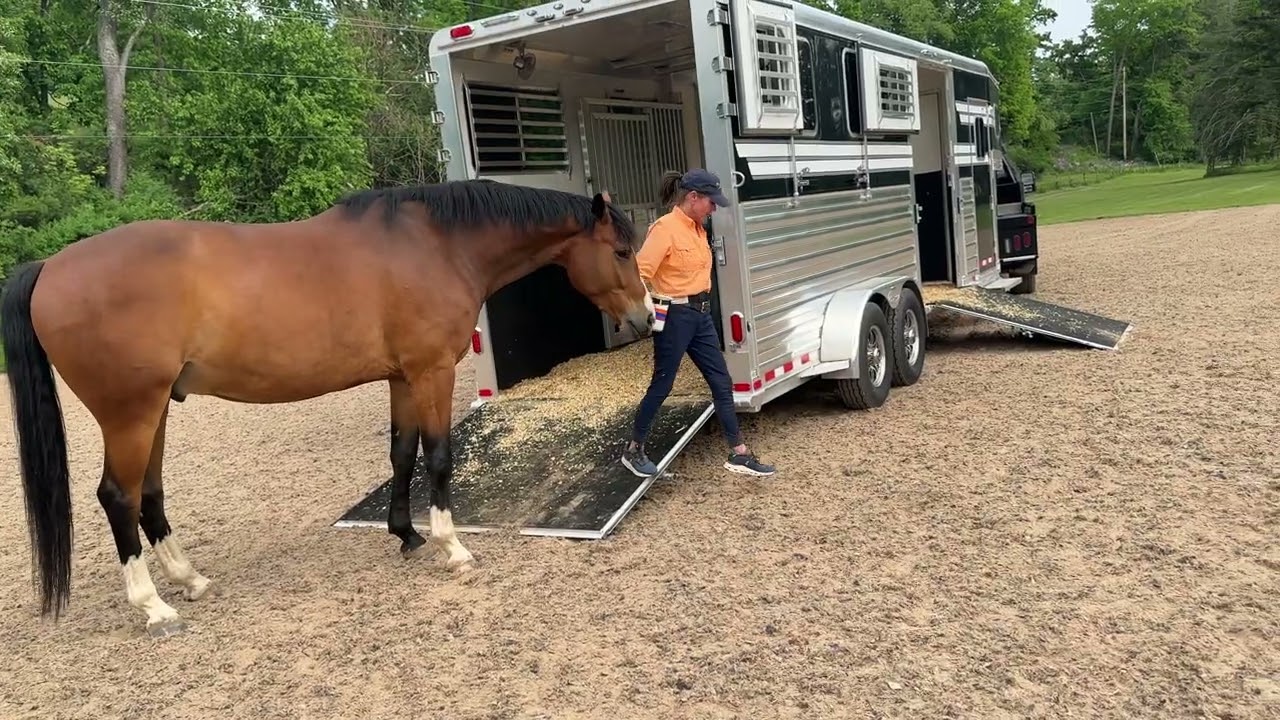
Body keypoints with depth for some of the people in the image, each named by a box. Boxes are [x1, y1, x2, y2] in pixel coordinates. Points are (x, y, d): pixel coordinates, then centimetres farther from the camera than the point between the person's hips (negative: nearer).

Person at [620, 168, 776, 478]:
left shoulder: (697, 228, 9)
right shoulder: (665, 228, -16)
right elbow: (639, 272, -22)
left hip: (700, 314, 8)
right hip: (674, 316, -8)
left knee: (722, 383, 7)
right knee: (662, 385, 4)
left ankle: (738, 454, 14)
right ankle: (633, 450, 22)